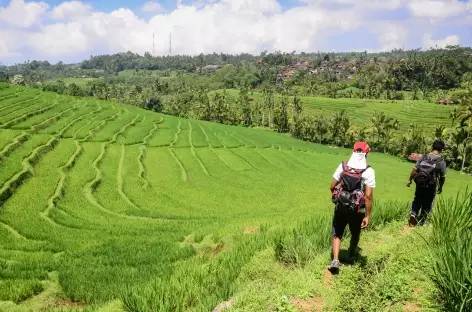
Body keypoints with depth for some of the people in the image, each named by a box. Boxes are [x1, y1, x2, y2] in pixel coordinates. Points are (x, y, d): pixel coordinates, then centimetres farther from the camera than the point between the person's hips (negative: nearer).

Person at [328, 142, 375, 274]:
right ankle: (351, 256, 44)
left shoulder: (343, 166, -6)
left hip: (340, 207, 1)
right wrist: (368, 216, -12)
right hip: (357, 209, -1)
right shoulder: (369, 171, -14)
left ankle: (335, 260, -1)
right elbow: (369, 196, -18)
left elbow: (332, 187, -2)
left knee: (336, 234, 14)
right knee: (355, 234, 24)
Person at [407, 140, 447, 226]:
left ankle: (413, 214, 1)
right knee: (427, 204, 12)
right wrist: (440, 187, 9)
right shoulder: (441, 162, -10)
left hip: (420, 184, 2)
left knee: (417, 200, 22)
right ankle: (421, 222, 19)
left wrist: (410, 179, 8)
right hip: (431, 186, -2)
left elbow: (415, 169, -3)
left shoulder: (423, 157, -3)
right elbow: (442, 177, -7)